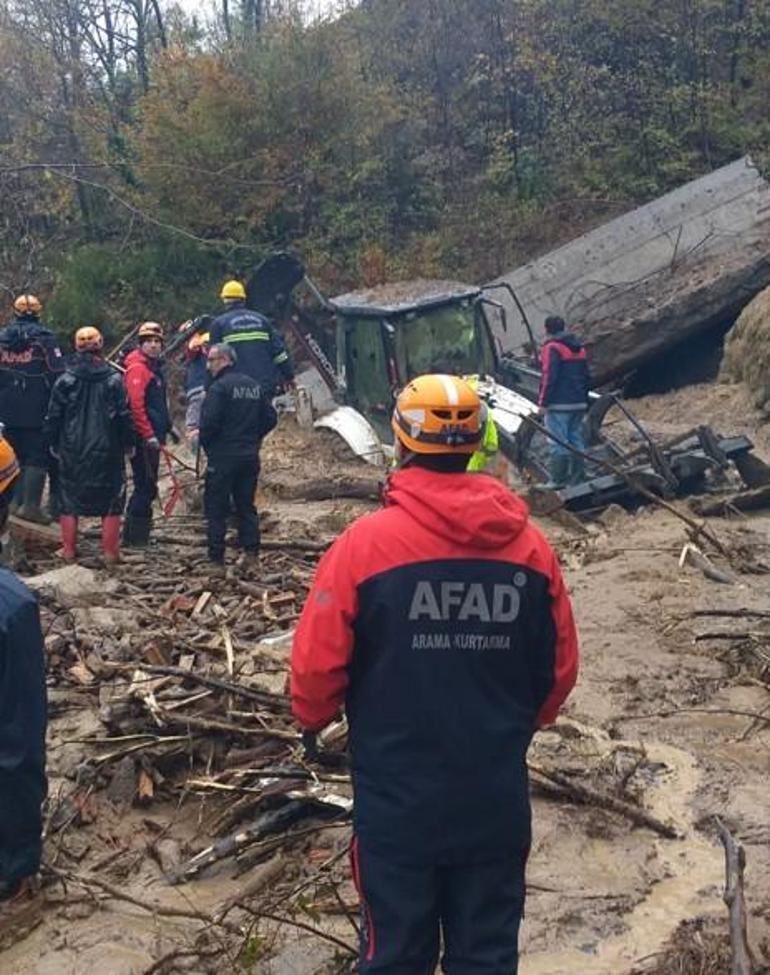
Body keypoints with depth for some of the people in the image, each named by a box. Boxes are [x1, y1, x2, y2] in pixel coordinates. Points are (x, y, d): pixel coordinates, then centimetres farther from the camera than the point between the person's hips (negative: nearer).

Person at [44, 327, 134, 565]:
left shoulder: (64, 380, -3)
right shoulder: (113, 380, -6)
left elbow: (53, 417, 1)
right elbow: (124, 416, -4)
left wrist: (53, 443, 13)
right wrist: (128, 443, 7)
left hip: (72, 451, 1)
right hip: (106, 451, -1)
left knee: (69, 501, 12)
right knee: (111, 502, 8)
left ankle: (69, 551, 15)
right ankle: (110, 552, 8)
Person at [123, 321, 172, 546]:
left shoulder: (154, 367, 19)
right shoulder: (137, 367, -12)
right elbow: (135, 404, -21)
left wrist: (167, 427, 23)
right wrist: (148, 435, -22)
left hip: (153, 437, 10)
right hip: (143, 437, -10)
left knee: (147, 486, 14)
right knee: (146, 487, -8)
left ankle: (137, 533, 22)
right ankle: (134, 536, -1)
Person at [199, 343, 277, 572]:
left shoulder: (219, 387, -13)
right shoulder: (254, 386, 10)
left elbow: (209, 422, -19)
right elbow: (270, 418, 12)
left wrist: (206, 445, -2)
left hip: (223, 458, -6)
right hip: (250, 457, 7)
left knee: (216, 508, 2)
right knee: (246, 504, 14)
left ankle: (217, 557, 2)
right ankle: (251, 551, 10)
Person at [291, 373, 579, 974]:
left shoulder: (366, 542, -16)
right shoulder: (531, 545, -6)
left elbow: (317, 664, -13)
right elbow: (560, 670, 2)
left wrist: (312, 720, 9)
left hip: (397, 799, -2)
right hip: (497, 798, 3)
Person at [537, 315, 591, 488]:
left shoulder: (552, 348, -10)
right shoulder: (579, 347, 16)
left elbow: (549, 377, -17)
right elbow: (586, 376, 19)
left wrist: (543, 402, -13)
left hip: (559, 404, -8)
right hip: (579, 403, 8)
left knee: (558, 442, -6)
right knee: (576, 440, 11)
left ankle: (558, 480, -7)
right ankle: (577, 478, 13)